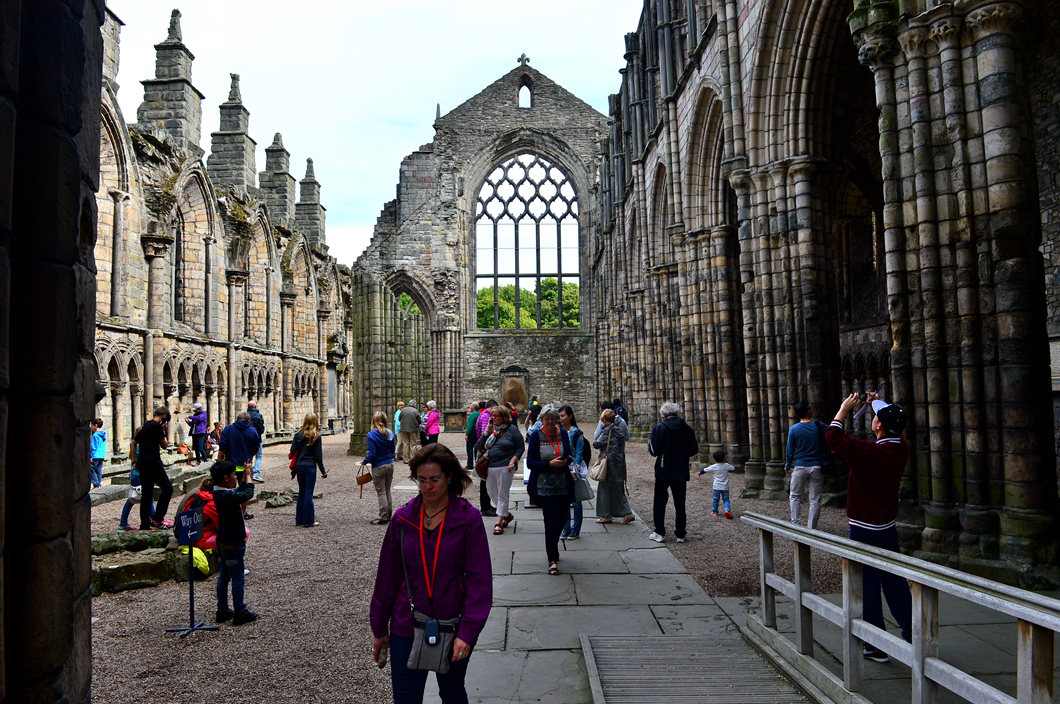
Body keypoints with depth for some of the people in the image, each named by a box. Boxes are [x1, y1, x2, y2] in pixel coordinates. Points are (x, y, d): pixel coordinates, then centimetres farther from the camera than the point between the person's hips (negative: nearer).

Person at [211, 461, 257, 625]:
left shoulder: (218, 493, 5)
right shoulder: (227, 496, -25)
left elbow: (239, 491, 18)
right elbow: (248, 494, -28)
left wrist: (245, 478, 10)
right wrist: (248, 476, -15)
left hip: (223, 541, 10)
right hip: (233, 542, -10)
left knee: (224, 576, 16)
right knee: (238, 577, 1)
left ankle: (222, 611, 24)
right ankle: (240, 612, 8)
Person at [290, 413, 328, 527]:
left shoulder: (298, 435, 1)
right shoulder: (316, 437, -8)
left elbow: (292, 451, -1)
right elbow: (318, 456, -7)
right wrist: (323, 471, 1)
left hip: (299, 466, 4)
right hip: (310, 466, -4)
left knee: (301, 492, 14)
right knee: (308, 493, 0)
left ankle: (299, 519, 19)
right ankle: (308, 521, 4)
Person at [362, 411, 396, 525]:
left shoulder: (371, 435, -17)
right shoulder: (390, 433, 0)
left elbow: (372, 454, -18)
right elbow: (392, 450, 8)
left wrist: (365, 461, -1)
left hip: (378, 467, -5)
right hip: (390, 464, 5)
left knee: (381, 492, 5)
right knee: (388, 491, 17)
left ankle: (383, 517, 11)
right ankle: (389, 515, 23)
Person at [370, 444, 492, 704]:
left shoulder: (469, 519, -11)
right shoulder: (403, 519, -3)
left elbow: (479, 580, -12)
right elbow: (388, 576, 5)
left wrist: (468, 632, -18)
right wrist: (379, 628, 9)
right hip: (407, 628, 1)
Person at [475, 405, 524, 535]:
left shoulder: (512, 429, -4)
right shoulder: (492, 428, 10)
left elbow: (521, 448, -3)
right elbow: (482, 445, 3)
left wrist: (512, 462, -13)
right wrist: (488, 429, -3)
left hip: (504, 467, -6)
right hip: (489, 466, 6)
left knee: (502, 495, 0)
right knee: (492, 494, 13)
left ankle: (499, 523, 6)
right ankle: (507, 514, 31)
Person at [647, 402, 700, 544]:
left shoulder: (659, 428, -11)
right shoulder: (687, 429, 0)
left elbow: (654, 451, -14)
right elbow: (694, 450, 2)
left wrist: (650, 445, 7)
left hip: (663, 472, -3)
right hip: (681, 472, 3)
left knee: (660, 502, 8)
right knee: (680, 504, 10)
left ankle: (659, 533, 8)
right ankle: (680, 534, 12)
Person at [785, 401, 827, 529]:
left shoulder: (793, 429, -4)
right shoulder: (819, 426, -3)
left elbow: (790, 450, 2)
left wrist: (787, 466, 14)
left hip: (800, 467, -1)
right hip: (817, 466, 1)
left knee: (795, 496, 12)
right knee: (815, 499, 6)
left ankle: (795, 524, 8)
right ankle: (811, 528, 7)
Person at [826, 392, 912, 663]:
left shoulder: (868, 452, -23)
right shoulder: (901, 448, -3)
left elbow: (833, 435, -14)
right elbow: (892, 432, 20)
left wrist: (845, 408, -3)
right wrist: (878, 404, 22)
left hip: (865, 530, -7)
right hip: (889, 527, 7)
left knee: (868, 587, 3)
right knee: (895, 583, 18)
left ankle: (876, 647, 11)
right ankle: (912, 636, 26)